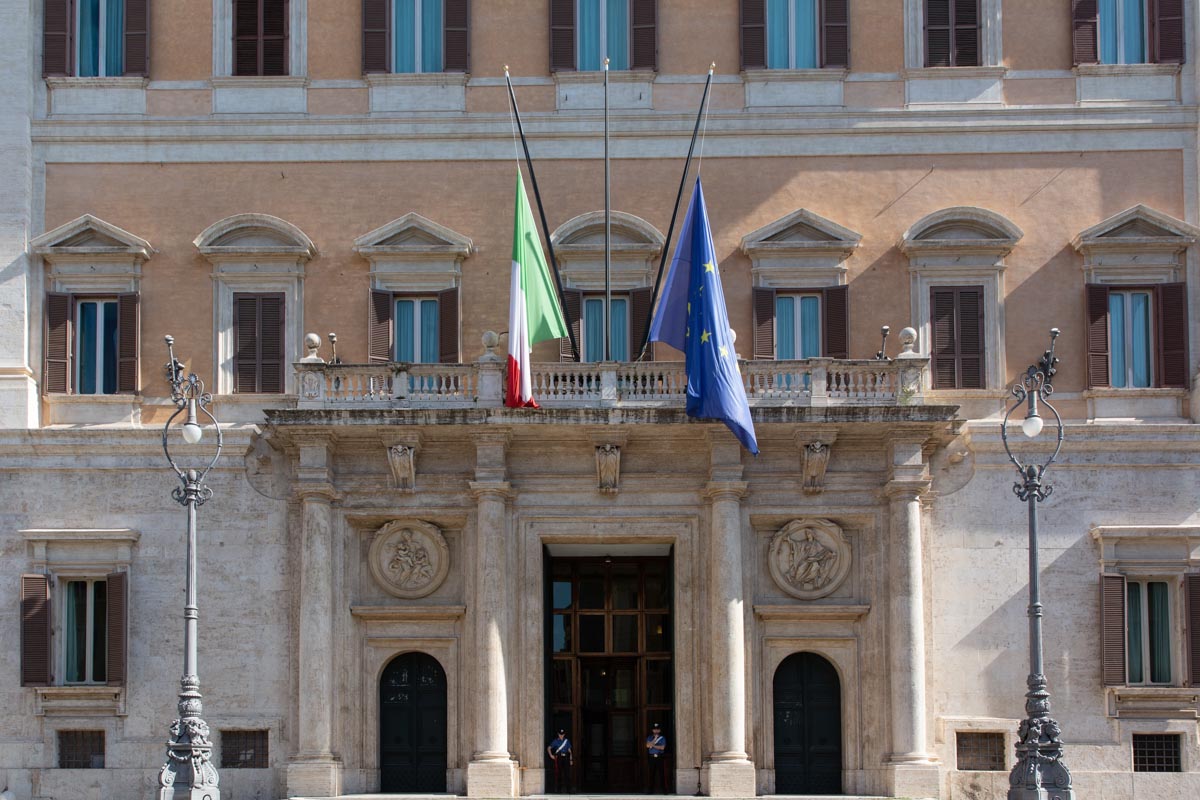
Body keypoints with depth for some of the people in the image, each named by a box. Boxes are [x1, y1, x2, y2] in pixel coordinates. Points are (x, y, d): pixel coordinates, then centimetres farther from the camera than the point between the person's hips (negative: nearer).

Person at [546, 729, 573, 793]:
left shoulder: (567, 741, 12)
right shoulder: (555, 741, 6)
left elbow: (569, 751, 12)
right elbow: (549, 748, 7)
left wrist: (571, 760, 6)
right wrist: (551, 755, -8)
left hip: (566, 758, 2)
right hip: (558, 758, -2)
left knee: (567, 773, -3)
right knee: (558, 774, -3)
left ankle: (568, 789, 0)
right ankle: (558, 789, 2)